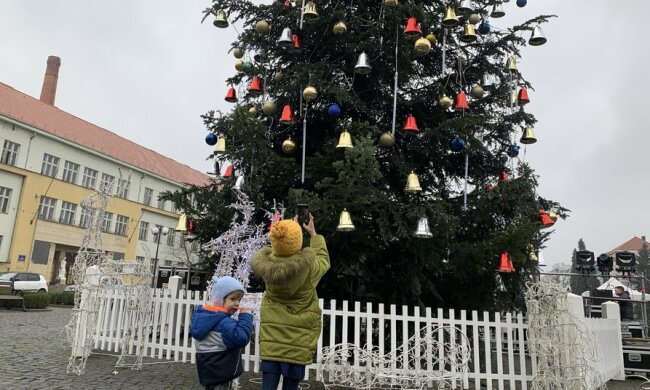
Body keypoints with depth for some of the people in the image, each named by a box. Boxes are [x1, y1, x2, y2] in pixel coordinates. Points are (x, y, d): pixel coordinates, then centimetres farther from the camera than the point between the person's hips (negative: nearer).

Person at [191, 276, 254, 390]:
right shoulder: (224, 322, -25)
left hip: (209, 369, 10)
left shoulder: (205, 315, 6)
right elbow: (241, 338, -33)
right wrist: (246, 317, -22)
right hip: (219, 372, -10)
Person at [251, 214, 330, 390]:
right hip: (299, 341, -2)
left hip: (271, 338, 2)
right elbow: (324, 260, 7)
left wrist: (285, 233, 24)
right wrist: (313, 233, 17)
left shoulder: (267, 264, -12)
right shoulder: (308, 265, -19)